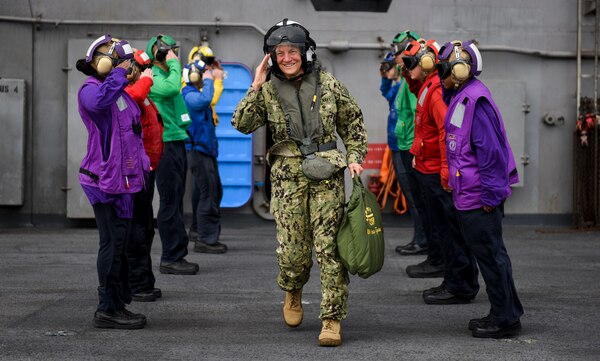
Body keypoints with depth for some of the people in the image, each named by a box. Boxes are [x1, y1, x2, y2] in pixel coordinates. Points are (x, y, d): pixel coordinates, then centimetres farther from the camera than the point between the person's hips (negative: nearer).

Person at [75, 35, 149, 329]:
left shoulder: (121, 92, 19)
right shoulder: (90, 89, -11)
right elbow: (99, 101, -37)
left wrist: (141, 164, 26)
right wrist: (118, 74, -24)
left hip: (123, 177, 10)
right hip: (106, 179, -10)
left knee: (118, 243, 14)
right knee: (113, 242, -8)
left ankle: (115, 303, 23)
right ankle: (108, 310, -2)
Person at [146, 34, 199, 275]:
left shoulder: (165, 76, 20)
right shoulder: (153, 78, -10)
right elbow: (172, 87, -29)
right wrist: (174, 64, -17)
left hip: (176, 143, 10)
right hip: (166, 145, -10)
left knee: (175, 201, 11)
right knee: (170, 203, -8)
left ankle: (175, 256, 16)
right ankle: (171, 258, -4)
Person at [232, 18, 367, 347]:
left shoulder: (328, 85, 5)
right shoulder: (268, 91, 5)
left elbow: (353, 122, 13)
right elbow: (242, 124, -4)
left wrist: (355, 157, 3)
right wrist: (255, 88, -9)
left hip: (326, 174, 0)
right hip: (288, 176, 1)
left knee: (329, 247, -6)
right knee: (292, 249, -1)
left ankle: (332, 320, 0)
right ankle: (292, 292, 33)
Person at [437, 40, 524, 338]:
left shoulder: (475, 100, -18)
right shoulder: (462, 96, 13)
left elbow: (490, 150, -21)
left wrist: (490, 194, -20)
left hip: (479, 197, -10)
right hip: (469, 193, 10)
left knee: (490, 252, -2)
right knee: (487, 250, 15)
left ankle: (505, 319, 7)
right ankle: (506, 313, 25)